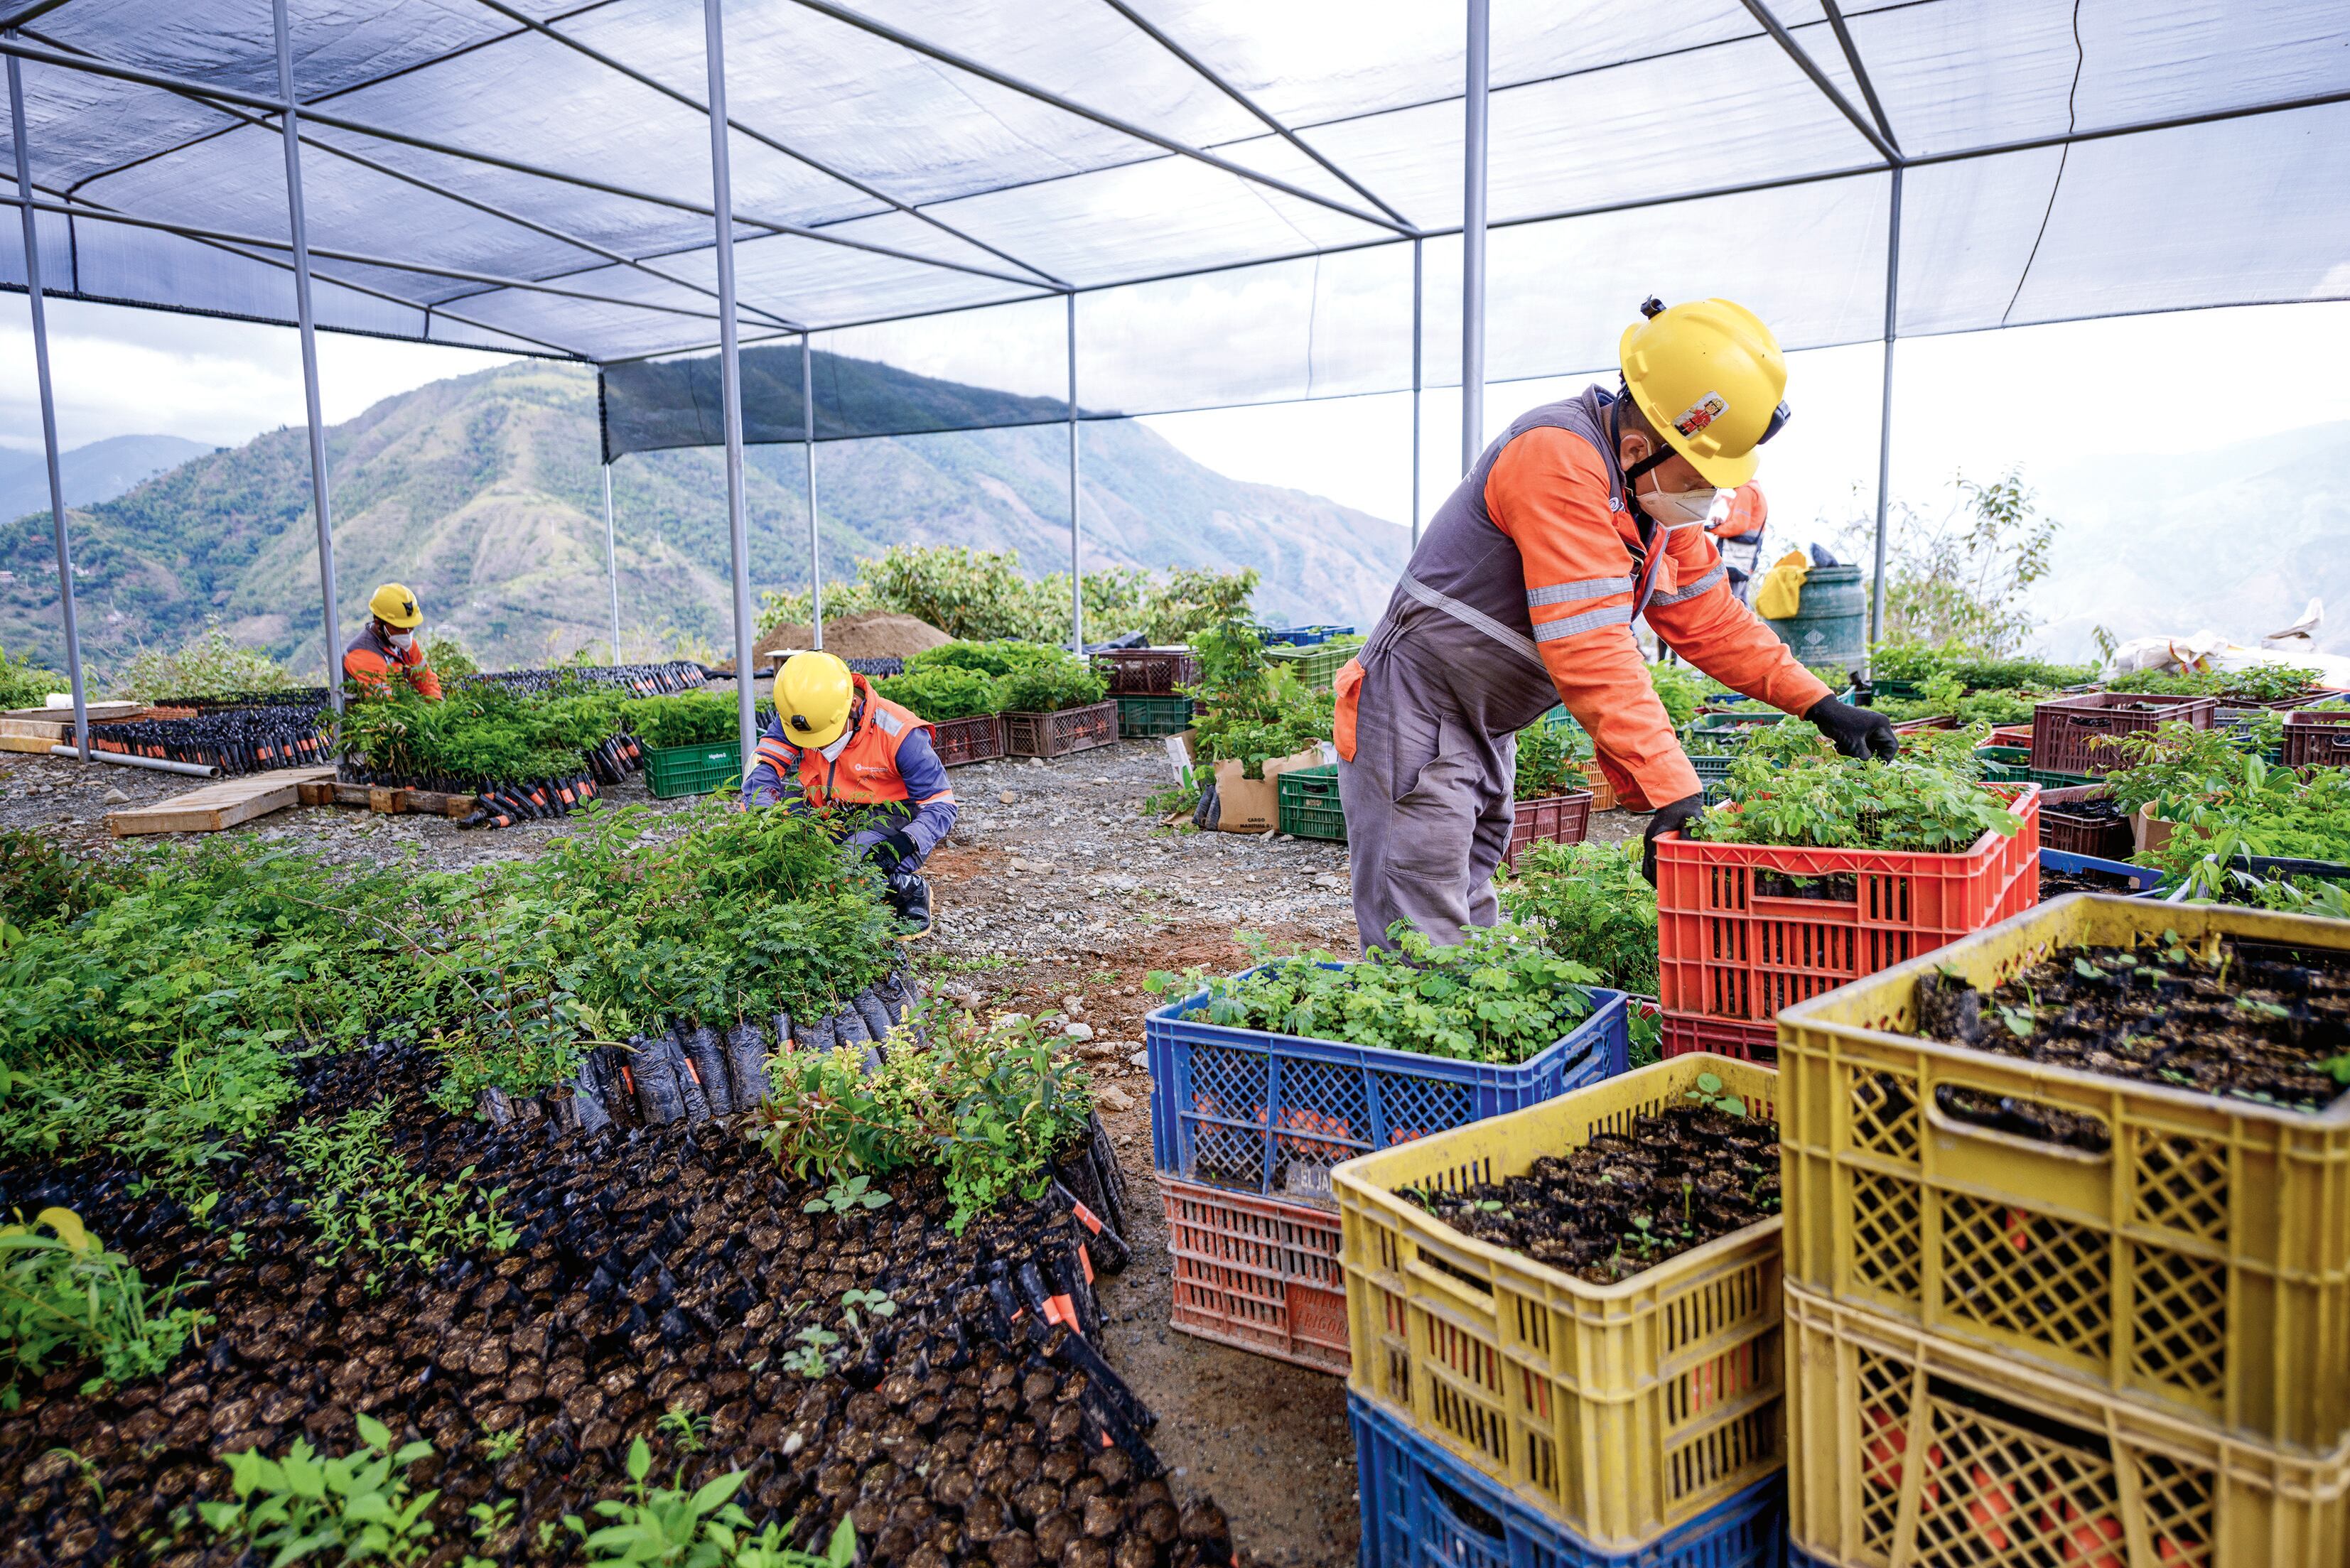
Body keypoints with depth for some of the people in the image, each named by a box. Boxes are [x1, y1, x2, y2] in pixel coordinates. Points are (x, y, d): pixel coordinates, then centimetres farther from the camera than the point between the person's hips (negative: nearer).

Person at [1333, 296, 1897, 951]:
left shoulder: (1657, 485, 5)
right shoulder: (1559, 459, -25)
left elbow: (1709, 617, 12)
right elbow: (1591, 651, -32)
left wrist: (1820, 705, 5)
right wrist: (1673, 792, -34)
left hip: (1486, 732, 10)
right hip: (1416, 719, -10)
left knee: (1469, 922, 16)